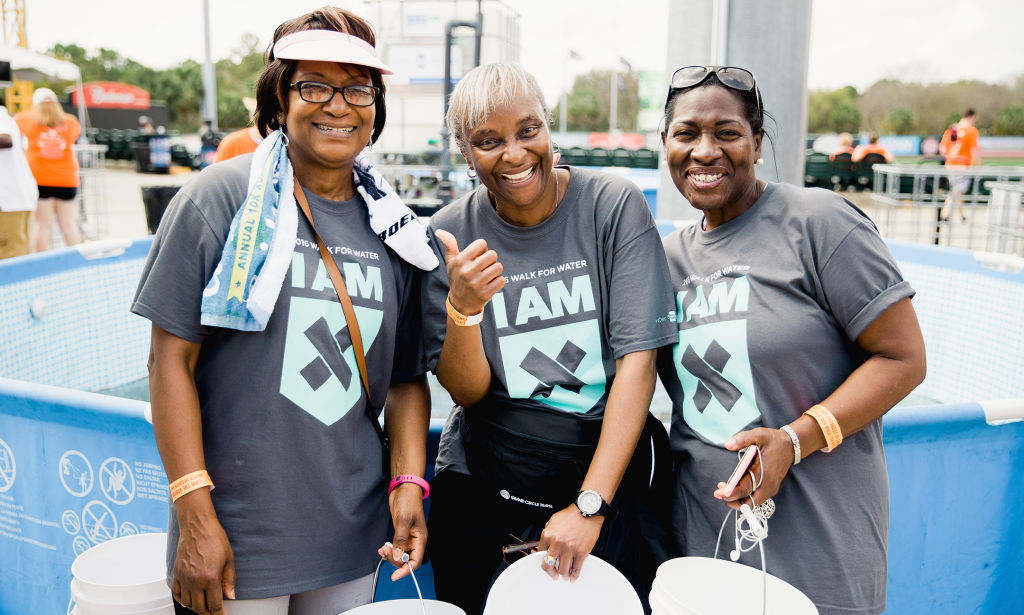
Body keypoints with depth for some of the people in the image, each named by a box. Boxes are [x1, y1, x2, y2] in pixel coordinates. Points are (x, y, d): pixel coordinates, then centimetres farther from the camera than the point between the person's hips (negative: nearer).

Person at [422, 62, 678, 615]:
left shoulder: (614, 206, -9)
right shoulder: (450, 234, -4)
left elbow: (638, 359, -14)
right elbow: (467, 391, -5)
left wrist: (590, 504, -19)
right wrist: (462, 307, -25)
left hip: (606, 473, -1)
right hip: (480, 486, 2)